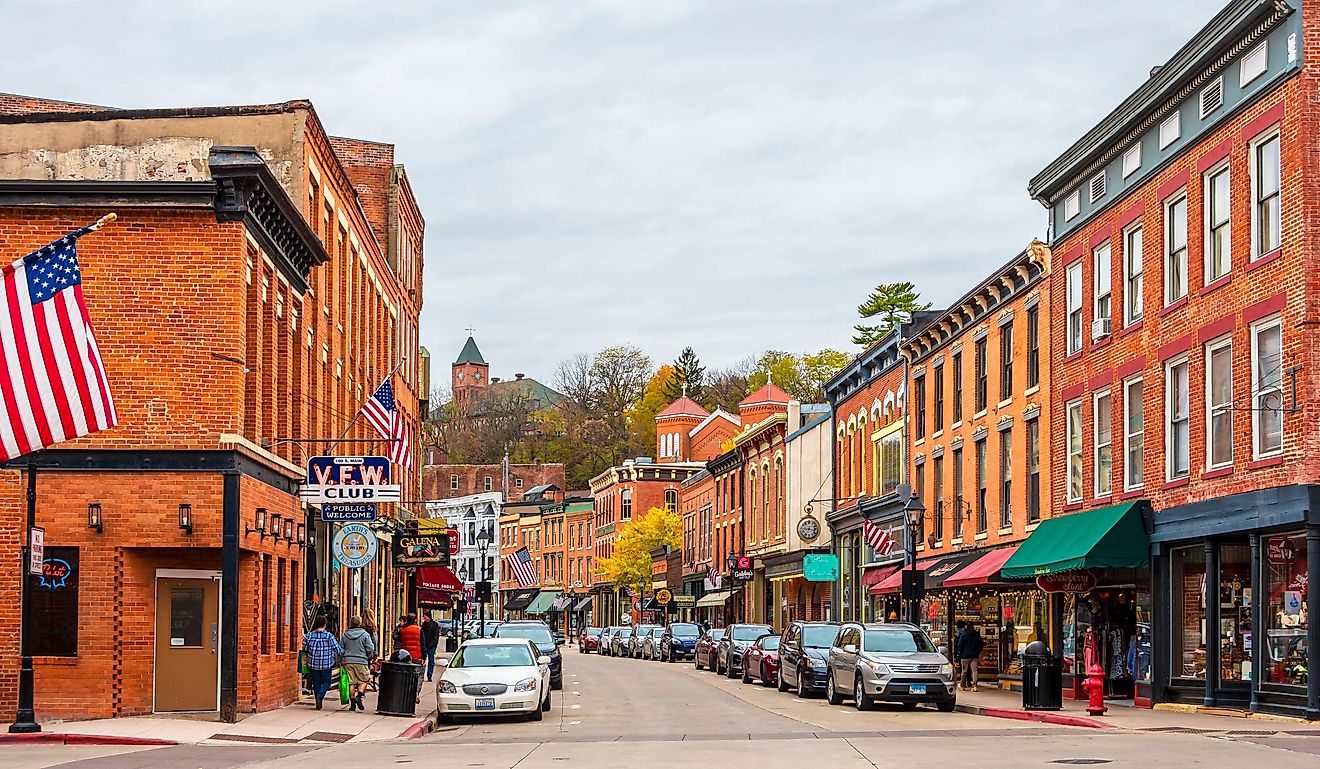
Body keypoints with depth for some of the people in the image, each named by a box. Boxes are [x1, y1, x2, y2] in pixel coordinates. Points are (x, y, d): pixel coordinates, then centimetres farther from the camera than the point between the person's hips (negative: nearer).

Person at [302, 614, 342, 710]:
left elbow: (304, 649, 3)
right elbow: (338, 649, -7)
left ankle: (318, 702, 14)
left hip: (313, 664, 2)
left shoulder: (309, 636, -4)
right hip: (326, 664, -2)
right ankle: (320, 695, -16)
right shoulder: (329, 636, -10)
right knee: (326, 682, 10)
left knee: (316, 683, 14)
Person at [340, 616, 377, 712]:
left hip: (348, 661, 3)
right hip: (361, 661, -3)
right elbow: (370, 648, -7)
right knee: (364, 680, 8)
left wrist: (343, 658, 21)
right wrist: (368, 657, 11)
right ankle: (359, 696, -12)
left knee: (351, 682, 7)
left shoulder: (345, 635, 5)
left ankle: (352, 703, 7)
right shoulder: (365, 634, -5)